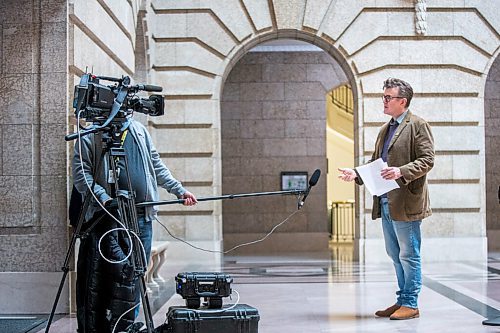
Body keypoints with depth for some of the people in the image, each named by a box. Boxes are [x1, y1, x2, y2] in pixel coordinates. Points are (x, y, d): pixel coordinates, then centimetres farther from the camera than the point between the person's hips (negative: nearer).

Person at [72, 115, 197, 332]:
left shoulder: (139, 130, 19)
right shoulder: (91, 134, 2)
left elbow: (156, 165, 23)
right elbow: (80, 173, -6)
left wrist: (179, 190, 14)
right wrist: (103, 197, -20)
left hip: (142, 217, 5)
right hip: (108, 215, -5)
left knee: (135, 274, 5)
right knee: (120, 270, -12)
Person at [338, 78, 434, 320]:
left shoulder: (418, 125, -5)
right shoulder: (385, 129, 20)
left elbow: (427, 160, -13)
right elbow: (376, 164, 22)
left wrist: (401, 171, -25)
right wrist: (357, 174, 5)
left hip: (406, 203, -8)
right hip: (385, 203, 9)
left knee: (408, 255, -1)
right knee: (395, 255, 14)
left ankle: (410, 304, 7)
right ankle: (402, 301, 23)